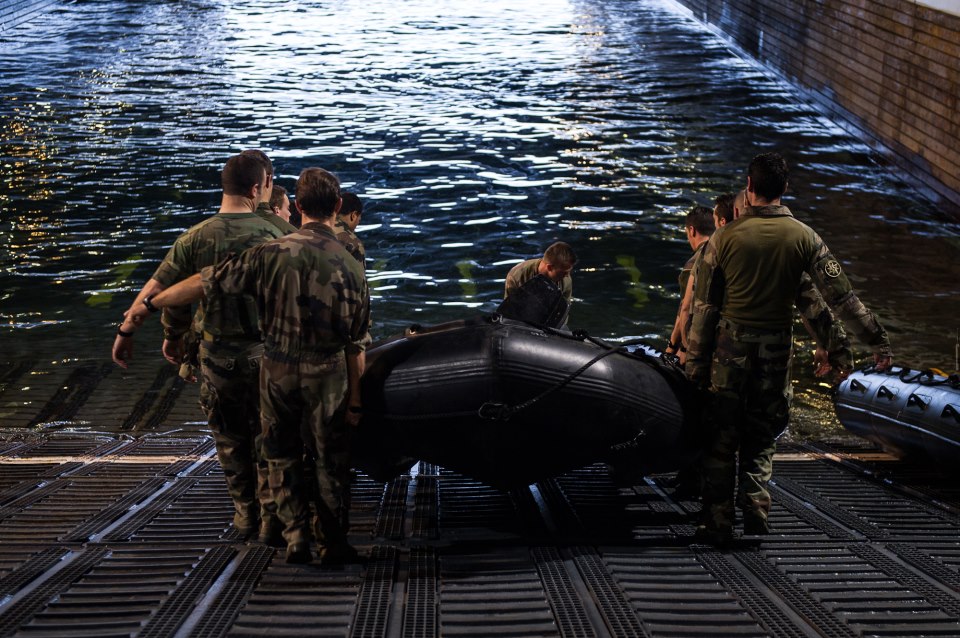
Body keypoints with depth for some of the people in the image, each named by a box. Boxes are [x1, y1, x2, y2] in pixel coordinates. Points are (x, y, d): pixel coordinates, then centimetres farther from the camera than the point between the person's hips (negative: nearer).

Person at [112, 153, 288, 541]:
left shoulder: (196, 238, -9)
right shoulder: (272, 235, -10)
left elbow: (157, 289, -9)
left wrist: (126, 332, 1)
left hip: (217, 354, 1)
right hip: (264, 351, 0)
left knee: (230, 439, 16)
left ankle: (245, 514, 24)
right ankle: (272, 513, 18)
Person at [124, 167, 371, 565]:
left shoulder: (271, 254, -11)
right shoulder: (350, 267, -8)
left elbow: (205, 283, -8)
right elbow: (355, 344, -4)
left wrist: (149, 305, 4)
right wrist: (355, 400, 4)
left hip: (278, 369, 0)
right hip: (327, 373, 0)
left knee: (282, 457, 16)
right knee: (330, 459, 12)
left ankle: (296, 537, 12)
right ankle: (333, 544, 16)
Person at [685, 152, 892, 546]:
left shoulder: (725, 238, -6)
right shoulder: (804, 237, -2)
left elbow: (704, 306, -4)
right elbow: (840, 295, -4)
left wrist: (696, 362, 3)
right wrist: (876, 339, 1)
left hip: (730, 346, -1)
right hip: (777, 348, 2)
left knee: (722, 436, 6)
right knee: (762, 435, 17)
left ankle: (718, 522, 7)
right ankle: (755, 506, 3)